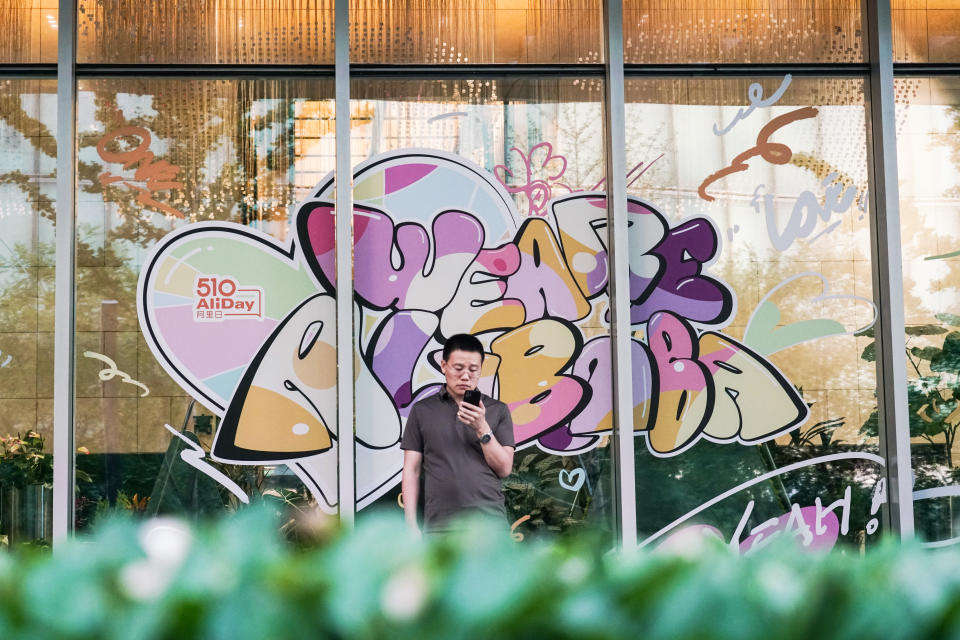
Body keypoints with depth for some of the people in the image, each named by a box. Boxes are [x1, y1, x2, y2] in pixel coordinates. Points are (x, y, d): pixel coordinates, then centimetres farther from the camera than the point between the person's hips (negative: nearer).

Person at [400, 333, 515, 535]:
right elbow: (411, 471, 7)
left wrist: (482, 429, -10)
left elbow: (504, 469, 3)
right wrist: (411, 525, -1)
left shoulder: (498, 410, 10)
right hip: (440, 525, 0)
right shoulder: (422, 410, 10)